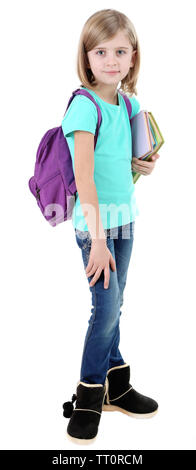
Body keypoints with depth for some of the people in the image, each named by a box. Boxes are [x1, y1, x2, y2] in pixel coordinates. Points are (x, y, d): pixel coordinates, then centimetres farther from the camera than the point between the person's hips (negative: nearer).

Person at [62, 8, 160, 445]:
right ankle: (88, 397, 12)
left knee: (114, 306, 14)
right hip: (94, 220, -6)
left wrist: (144, 164, 1)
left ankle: (115, 386, 28)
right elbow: (84, 177, -21)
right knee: (107, 308, -7)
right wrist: (97, 239, -24)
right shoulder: (84, 106, -16)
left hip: (125, 215, 7)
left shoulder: (128, 103, 6)